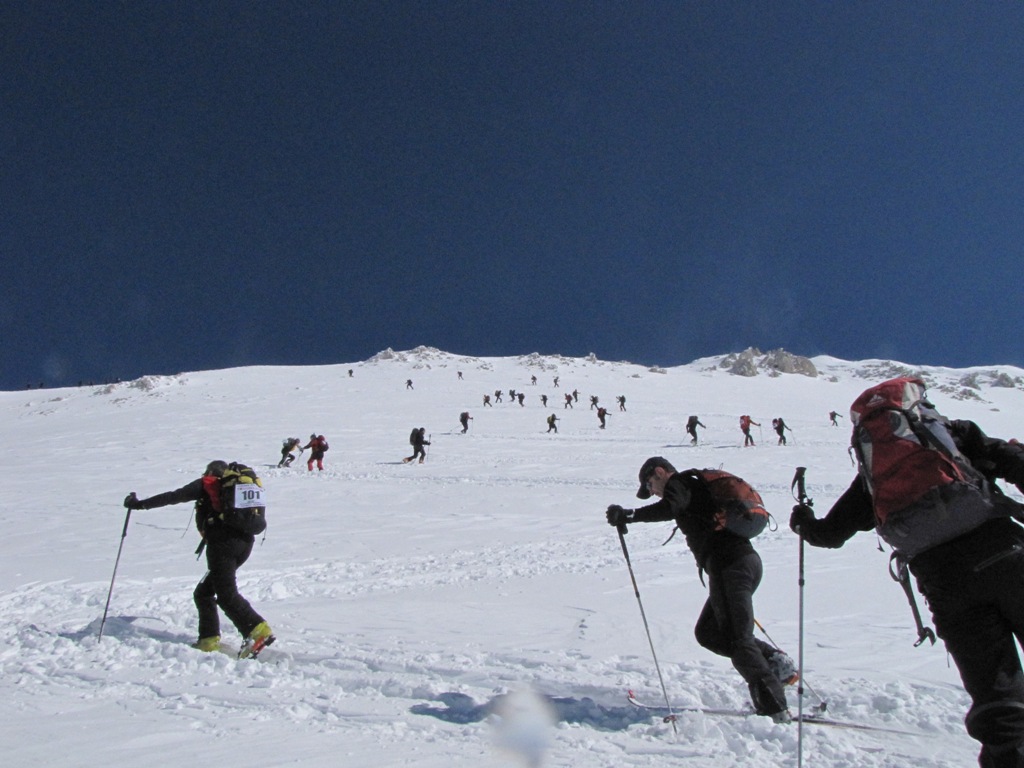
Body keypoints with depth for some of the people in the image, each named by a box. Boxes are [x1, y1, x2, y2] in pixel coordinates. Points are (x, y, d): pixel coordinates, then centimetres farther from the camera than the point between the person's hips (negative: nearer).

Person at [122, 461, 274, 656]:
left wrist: (140, 504, 17)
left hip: (223, 543, -7)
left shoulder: (206, 484, 11)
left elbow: (173, 497, 8)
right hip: (245, 543, 7)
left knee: (226, 593, -12)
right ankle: (209, 640, 11)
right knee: (203, 592, 18)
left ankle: (259, 631, -28)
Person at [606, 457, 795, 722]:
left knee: (737, 640, -9)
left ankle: (774, 709, -13)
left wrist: (628, 515, -17)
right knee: (707, 632, 15)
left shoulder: (678, 483, -1)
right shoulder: (698, 485, 27)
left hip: (729, 565, -9)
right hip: (747, 559, 9)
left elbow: (669, 508, -23)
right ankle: (774, 660, 8)